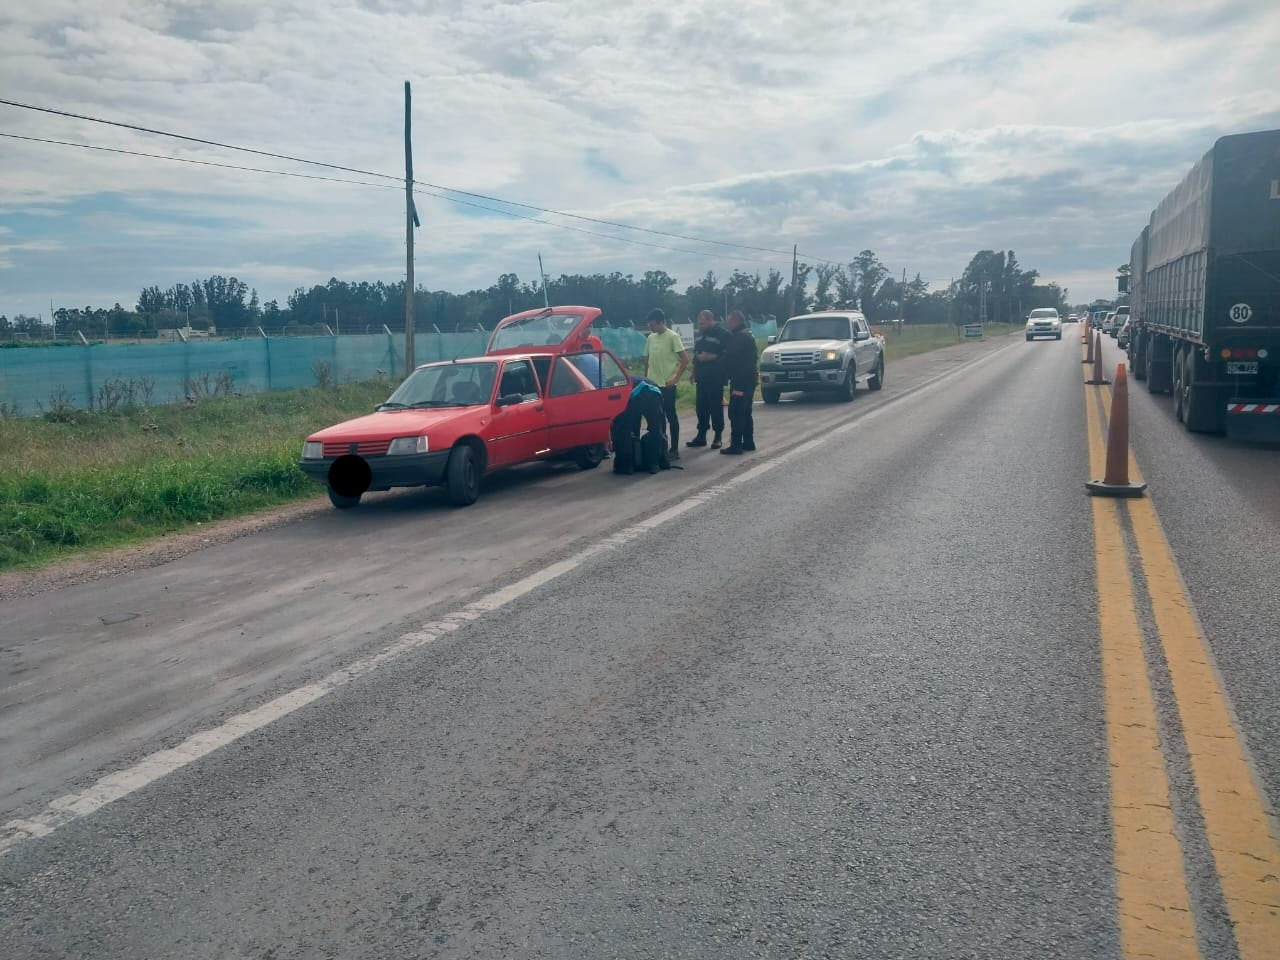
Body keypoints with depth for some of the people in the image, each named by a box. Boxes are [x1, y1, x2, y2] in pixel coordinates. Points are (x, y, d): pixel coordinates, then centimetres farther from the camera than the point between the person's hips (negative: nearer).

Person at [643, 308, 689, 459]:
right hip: (652, 384, 6)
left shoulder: (673, 337, -9)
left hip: (667, 385, -6)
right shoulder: (651, 338, 10)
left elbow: (685, 359, -13)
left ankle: (674, 449, 5)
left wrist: (676, 378, -15)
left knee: (671, 416, -1)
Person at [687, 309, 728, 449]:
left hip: (715, 378, -6)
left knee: (716, 406, -4)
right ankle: (701, 435, 14)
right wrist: (694, 372, 20)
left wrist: (712, 357, -19)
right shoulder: (698, 334, 15)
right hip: (701, 377, 6)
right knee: (701, 407, 8)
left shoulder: (721, 334, -7)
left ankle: (718, 436, 4)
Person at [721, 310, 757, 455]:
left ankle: (736, 445, -10)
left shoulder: (739, 338, -15)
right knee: (745, 413, 15)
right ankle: (748, 442, 19)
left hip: (740, 381, -11)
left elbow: (731, 359, -18)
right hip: (749, 380, 11)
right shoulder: (748, 336, 17)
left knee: (736, 413, -9)